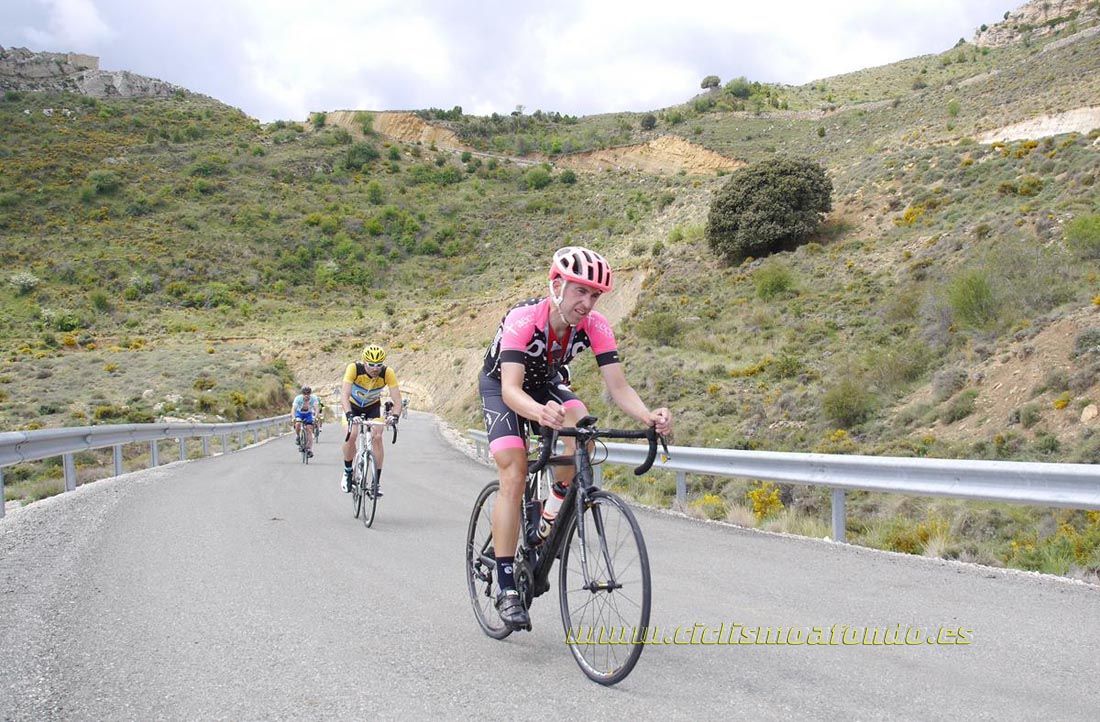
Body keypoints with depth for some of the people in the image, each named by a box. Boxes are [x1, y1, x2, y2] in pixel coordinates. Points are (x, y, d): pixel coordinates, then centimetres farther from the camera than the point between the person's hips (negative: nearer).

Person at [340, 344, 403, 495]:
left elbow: (397, 399, -29)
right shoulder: (354, 368, -33)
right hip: (353, 406, -1)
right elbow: (344, 395, -40)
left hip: (373, 406, 1)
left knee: (377, 437, -19)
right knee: (351, 435, -22)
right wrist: (349, 414, -56)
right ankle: (347, 471, 3)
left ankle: (377, 481, -8)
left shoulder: (388, 373, -29)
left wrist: (395, 416, -48)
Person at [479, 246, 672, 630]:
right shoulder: (523, 319, -37)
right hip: (501, 385, -4)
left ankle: (554, 512, -2)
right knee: (514, 476, -19)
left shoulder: (595, 325, -25)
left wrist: (648, 416, -50)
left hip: (545, 383, 4)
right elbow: (510, 389, -46)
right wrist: (540, 412, -68)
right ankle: (507, 588, -14)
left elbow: (619, 387, -29)